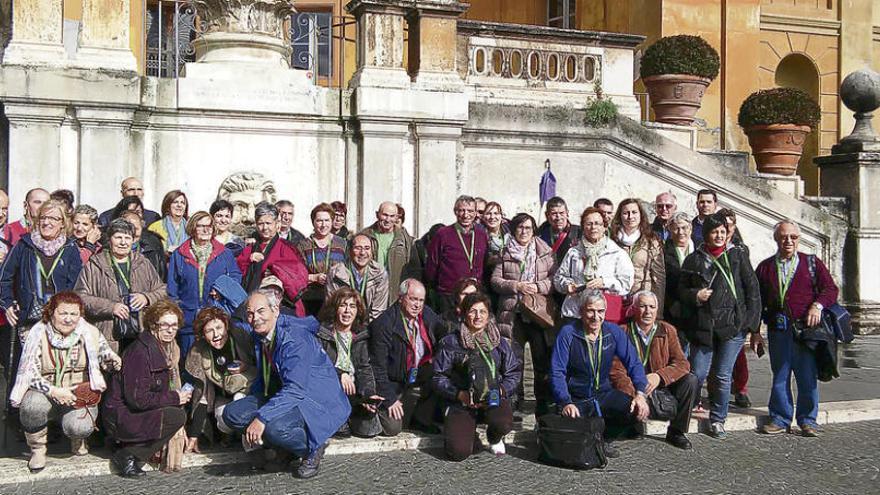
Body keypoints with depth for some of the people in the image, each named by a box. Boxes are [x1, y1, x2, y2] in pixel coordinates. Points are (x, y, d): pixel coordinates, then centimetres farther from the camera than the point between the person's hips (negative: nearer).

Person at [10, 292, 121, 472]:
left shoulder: (90, 334, 0)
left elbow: (103, 358, 17)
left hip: (80, 394, 0)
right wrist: (53, 391, -26)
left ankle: (78, 439, 13)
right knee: (32, 405, -35)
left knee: (79, 427, -30)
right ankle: (37, 449, -4)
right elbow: (28, 372, -12)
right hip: (46, 391, 0)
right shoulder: (38, 334, -6)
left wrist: (112, 361, -9)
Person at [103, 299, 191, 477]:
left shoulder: (169, 348, 8)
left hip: (137, 413, 9)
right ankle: (127, 456, -13)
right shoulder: (140, 352, -20)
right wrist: (175, 398, -18)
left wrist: (180, 395, -10)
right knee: (177, 415, -23)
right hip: (120, 417, -9)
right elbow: (137, 399, -25)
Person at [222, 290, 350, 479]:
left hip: (317, 402, -8)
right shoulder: (258, 336, 4)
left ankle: (311, 448, -4)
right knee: (232, 413, -9)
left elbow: (296, 389, -30)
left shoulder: (295, 338, -23)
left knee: (274, 427, -35)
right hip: (280, 395, 8)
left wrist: (262, 417, -34)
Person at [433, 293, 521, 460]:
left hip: (494, 400, 2)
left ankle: (495, 439, 7)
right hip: (461, 402, -2)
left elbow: (514, 372, 9)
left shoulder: (499, 343, 10)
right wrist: (459, 394, -17)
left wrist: (501, 390, -11)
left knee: (504, 424, -33)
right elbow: (439, 377, 0)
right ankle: (470, 435, 17)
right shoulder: (450, 343, 2)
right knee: (458, 452, -23)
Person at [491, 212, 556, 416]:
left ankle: (543, 404, 9)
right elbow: (495, 280, 4)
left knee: (542, 359, -1)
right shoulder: (504, 253, 9)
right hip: (512, 313, 0)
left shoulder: (545, 252, 8)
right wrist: (516, 286, -9)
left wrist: (539, 287, -11)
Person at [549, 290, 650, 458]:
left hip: (604, 394, 4)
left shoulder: (613, 332, -1)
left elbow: (633, 364, -2)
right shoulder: (568, 333, -11)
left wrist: (640, 393, -20)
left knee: (638, 411, -20)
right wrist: (565, 403, -30)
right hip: (576, 398, -3)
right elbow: (557, 372, -15)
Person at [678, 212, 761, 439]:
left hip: (733, 326, 0)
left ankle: (718, 420, 17)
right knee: (697, 374, -4)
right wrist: (695, 295, -10)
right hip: (702, 326, 0)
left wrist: (754, 327, 2)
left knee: (722, 375, 1)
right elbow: (682, 290, 14)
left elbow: (752, 291, 6)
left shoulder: (737, 256, 7)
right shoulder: (693, 260, 8)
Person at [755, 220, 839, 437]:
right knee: (780, 376, 7)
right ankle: (780, 418, 17)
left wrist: (818, 305, -15)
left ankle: (807, 420, 14)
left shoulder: (812, 263, 9)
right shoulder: (765, 267, 12)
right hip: (777, 331, 1)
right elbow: (757, 300, 12)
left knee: (808, 377, 1)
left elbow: (831, 289, 4)